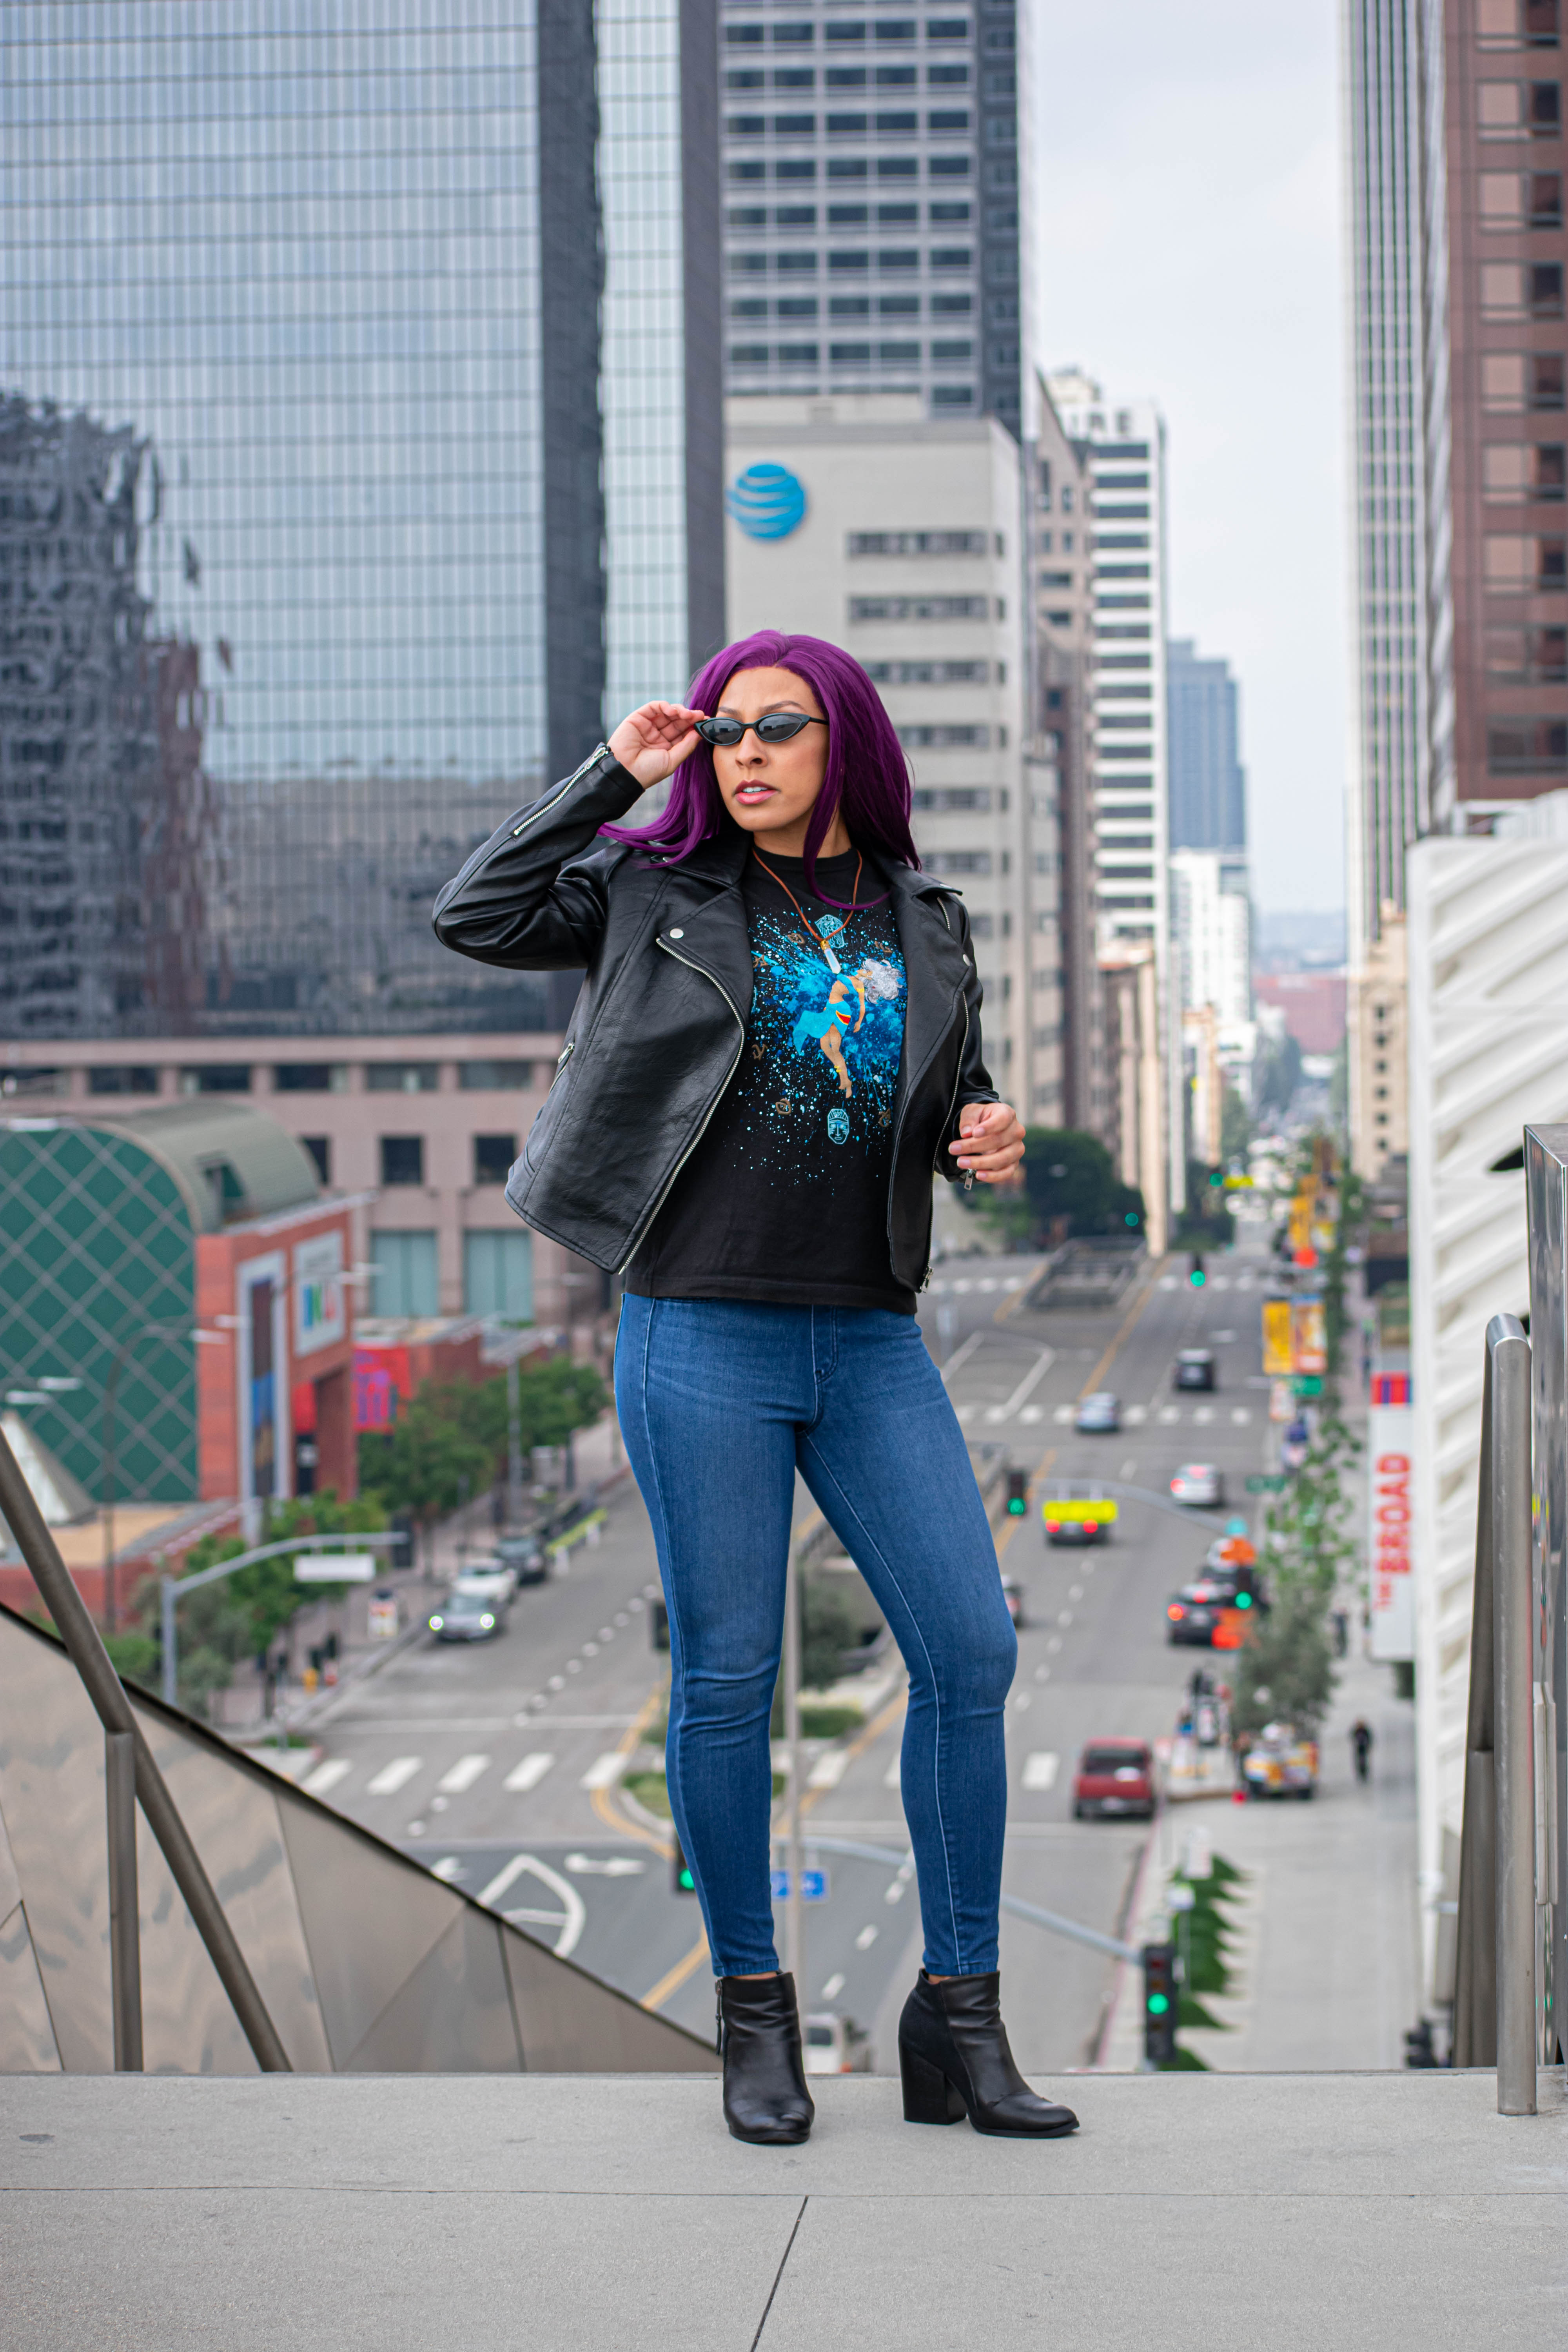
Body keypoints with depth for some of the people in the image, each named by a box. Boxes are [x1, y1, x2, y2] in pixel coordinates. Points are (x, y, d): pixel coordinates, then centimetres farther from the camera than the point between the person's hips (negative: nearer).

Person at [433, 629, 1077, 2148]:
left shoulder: (925, 927, 12)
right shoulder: (662, 891, 4)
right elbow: (477, 918, -5)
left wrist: (993, 1142, -1)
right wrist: (614, 774, -5)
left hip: (870, 1341, 3)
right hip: (703, 1333, -3)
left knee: (971, 1652, -3)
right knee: (725, 1678, 0)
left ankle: (958, 2021, 6)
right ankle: (752, 2018, 14)